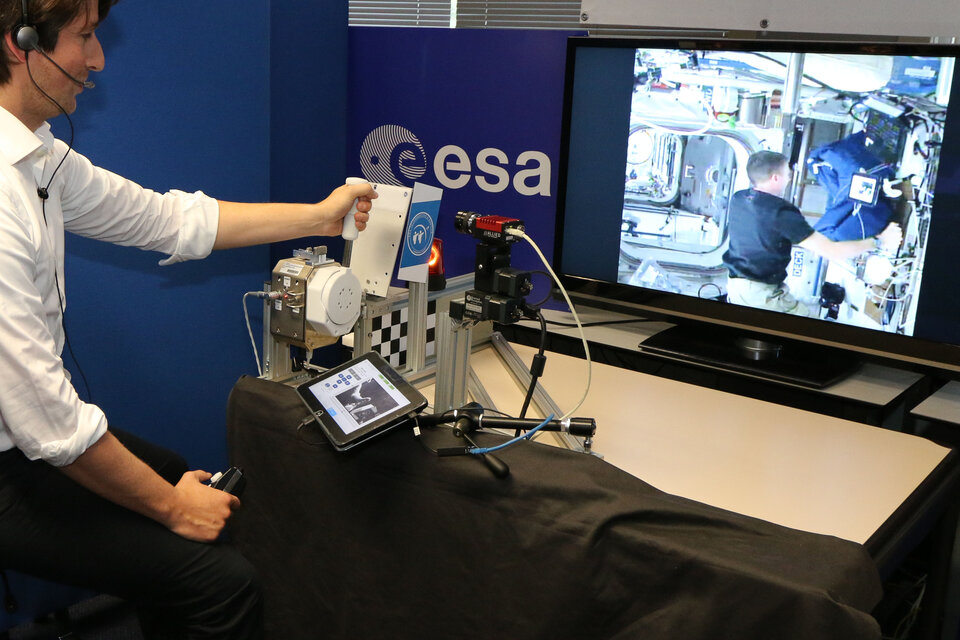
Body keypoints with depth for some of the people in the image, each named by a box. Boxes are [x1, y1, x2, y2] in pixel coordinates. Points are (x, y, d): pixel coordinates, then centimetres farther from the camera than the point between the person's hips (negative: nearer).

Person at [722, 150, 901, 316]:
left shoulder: (737, 199, 0)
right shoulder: (782, 213, -22)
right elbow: (830, 251, -22)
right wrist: (878, 242, -12)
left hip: (734, 283, 8)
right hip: (761, 293, -8)